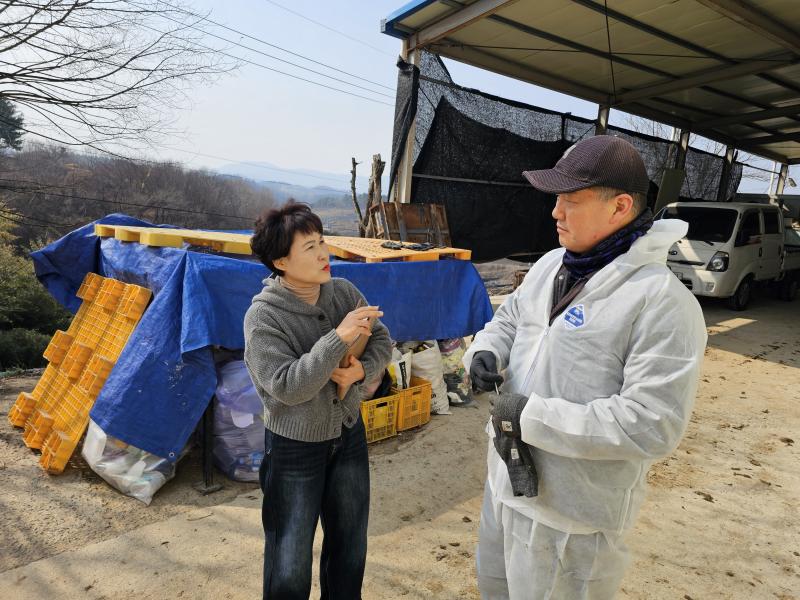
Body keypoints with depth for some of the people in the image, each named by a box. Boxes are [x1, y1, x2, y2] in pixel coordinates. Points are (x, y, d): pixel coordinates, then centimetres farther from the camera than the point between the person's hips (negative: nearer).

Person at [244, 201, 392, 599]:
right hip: (294, 448, -5)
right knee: (290, 560, 15)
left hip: (349, 435, 5)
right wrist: (339, 338, -35)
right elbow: (288, 387, -29)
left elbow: (382, 341, -1)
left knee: (350, 545, 23)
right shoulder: (263, 316, -22)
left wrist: (362, 370, -21)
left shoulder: (344, 292, -8)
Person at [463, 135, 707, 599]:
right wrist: (486, 352, -7)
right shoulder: (549, 265, 1)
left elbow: (653, 426, -27)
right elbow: (508, 320, 16)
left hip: (571, 513, -7)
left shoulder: (663, 301, -23)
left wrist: (532, 415, -26)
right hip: (508, 480, 8)